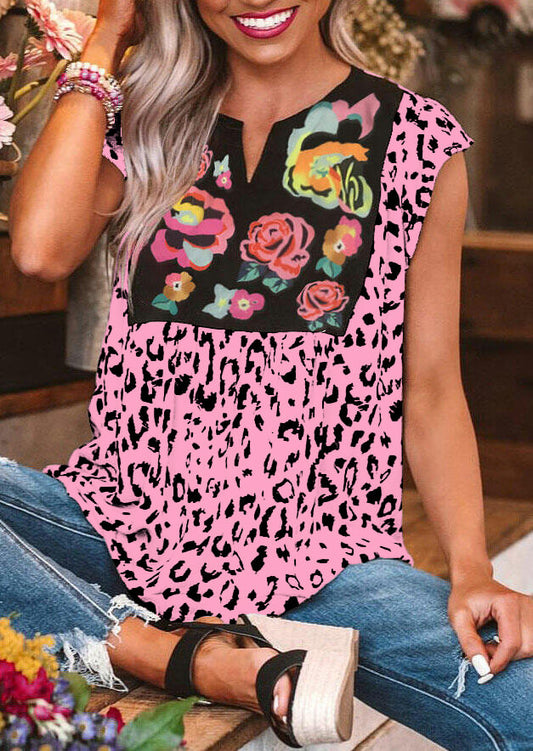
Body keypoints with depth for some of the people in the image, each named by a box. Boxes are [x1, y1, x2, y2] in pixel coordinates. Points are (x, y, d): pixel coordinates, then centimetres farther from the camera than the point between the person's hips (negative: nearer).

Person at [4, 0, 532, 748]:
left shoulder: (418, 141, 6)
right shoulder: (147, 125, 11)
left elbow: (430, 391, 6)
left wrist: (471, 567, -10)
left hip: (318, 547, -1)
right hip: (130, 516, 2)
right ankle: (166, 655, -19)